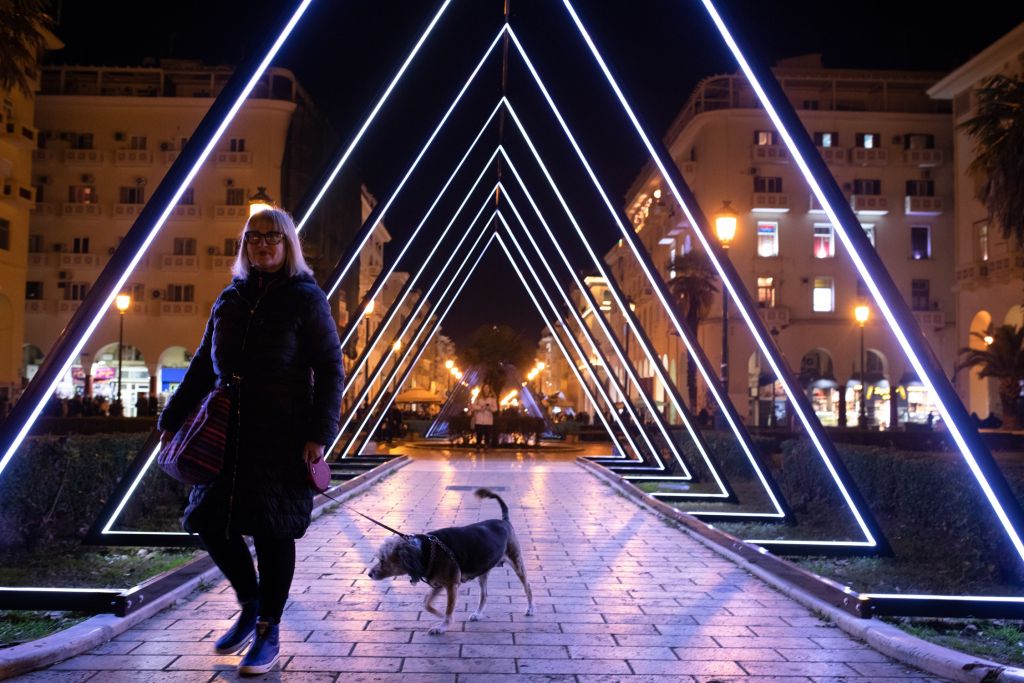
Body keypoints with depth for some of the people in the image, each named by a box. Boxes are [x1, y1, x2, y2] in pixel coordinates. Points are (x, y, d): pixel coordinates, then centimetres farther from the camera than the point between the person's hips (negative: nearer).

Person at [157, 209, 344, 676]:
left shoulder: (306, 298, -2)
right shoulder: (230, 299, 14)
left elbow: (330, 369, -7)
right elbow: (202, 366, 19)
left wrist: (320, 432, -16)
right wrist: (172, 419, 14)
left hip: (282, 435, -5)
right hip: (228, 430, 6)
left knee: (272, 530, -1)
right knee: (210, 520, 7)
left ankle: (269, 632, 16)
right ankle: (249, 606, 30)